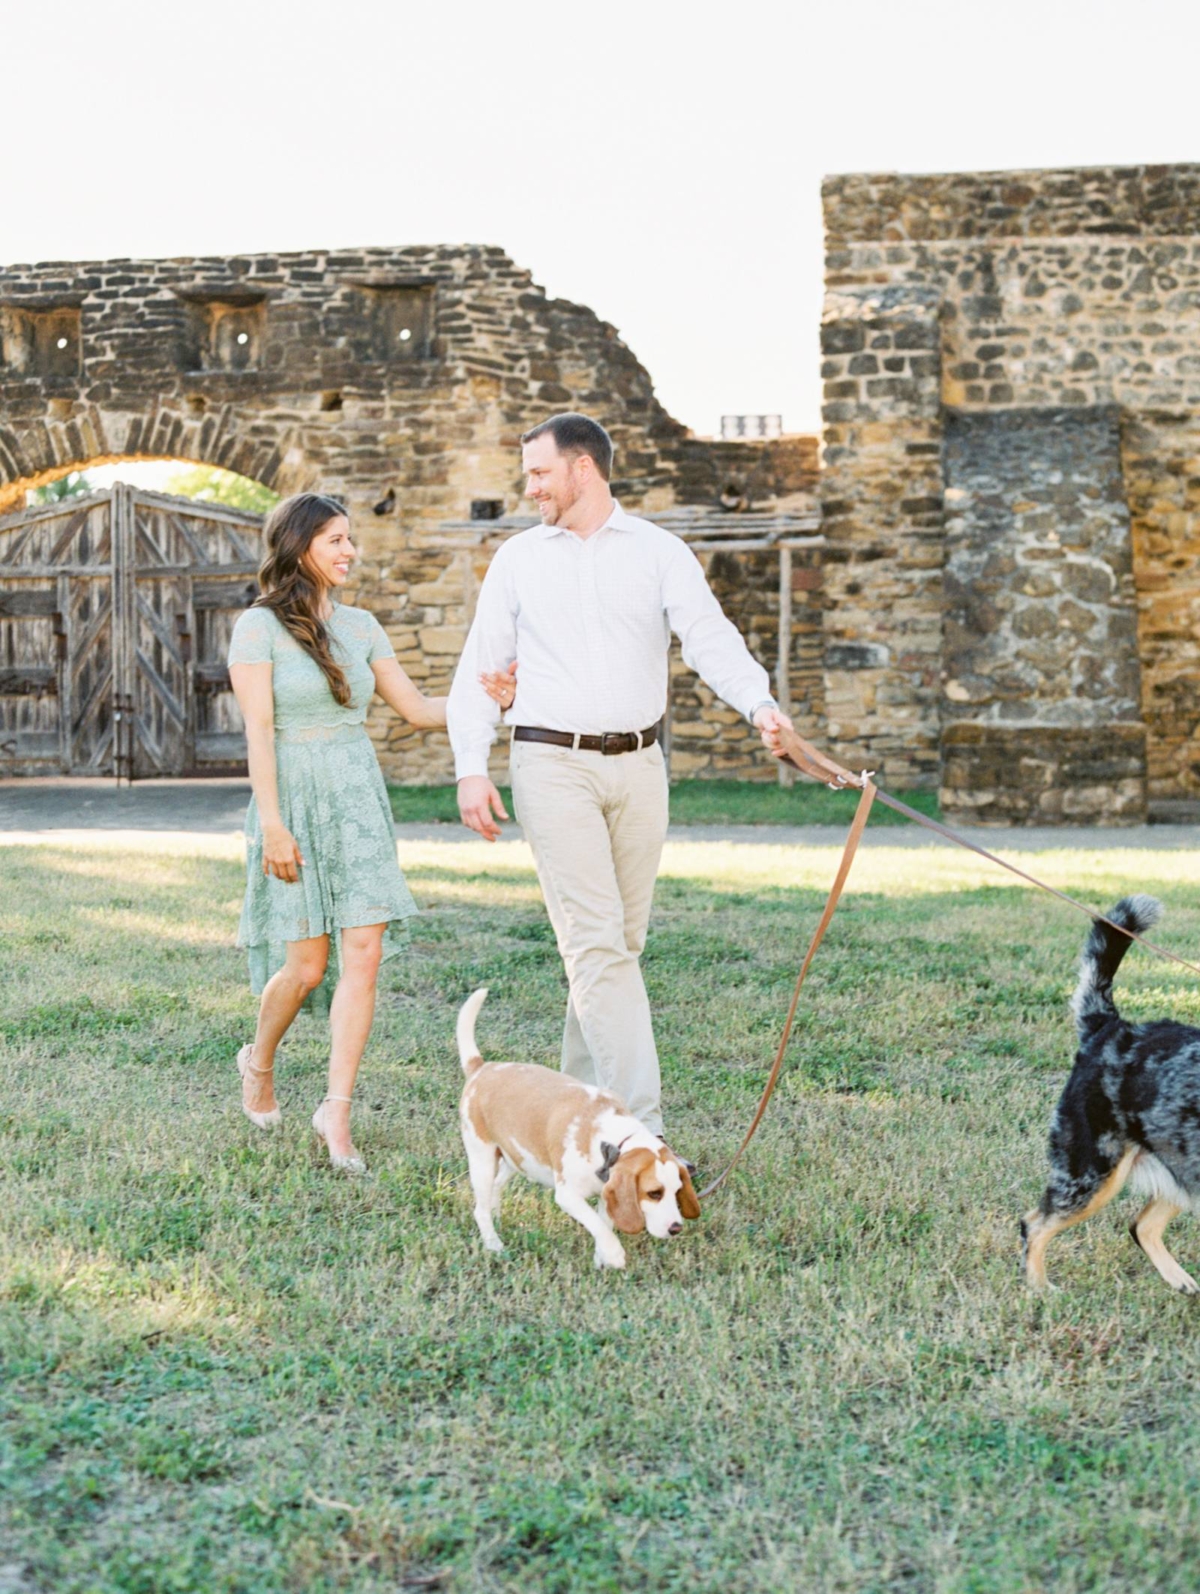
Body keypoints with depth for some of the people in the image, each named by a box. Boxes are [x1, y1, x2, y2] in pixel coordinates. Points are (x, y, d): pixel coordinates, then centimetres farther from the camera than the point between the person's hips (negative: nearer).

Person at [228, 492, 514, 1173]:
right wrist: (272, 823, -16)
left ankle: (337, 1112, -2)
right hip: (296, 796, -4)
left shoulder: (360, 625, 11)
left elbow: (416, 707, 12)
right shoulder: (260, 626, -4)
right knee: (307, 962, -2)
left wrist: (482, 699, -5)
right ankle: (260, 1061, 29)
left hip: (359, 797, 4)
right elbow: (259, 730, -10)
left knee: (364, 953, -7)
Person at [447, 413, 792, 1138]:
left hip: (637, 765, 2)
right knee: (596, 943, -11)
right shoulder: (518, 559, 9)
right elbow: (480, 670, 9)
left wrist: (760, 703, -29)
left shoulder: (660, 552, 5)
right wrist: (471, 768, -3)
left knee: (622, 942, 8)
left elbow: (710, 637, -10)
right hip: (553, 765, -2)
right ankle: (641, 1125, -15)